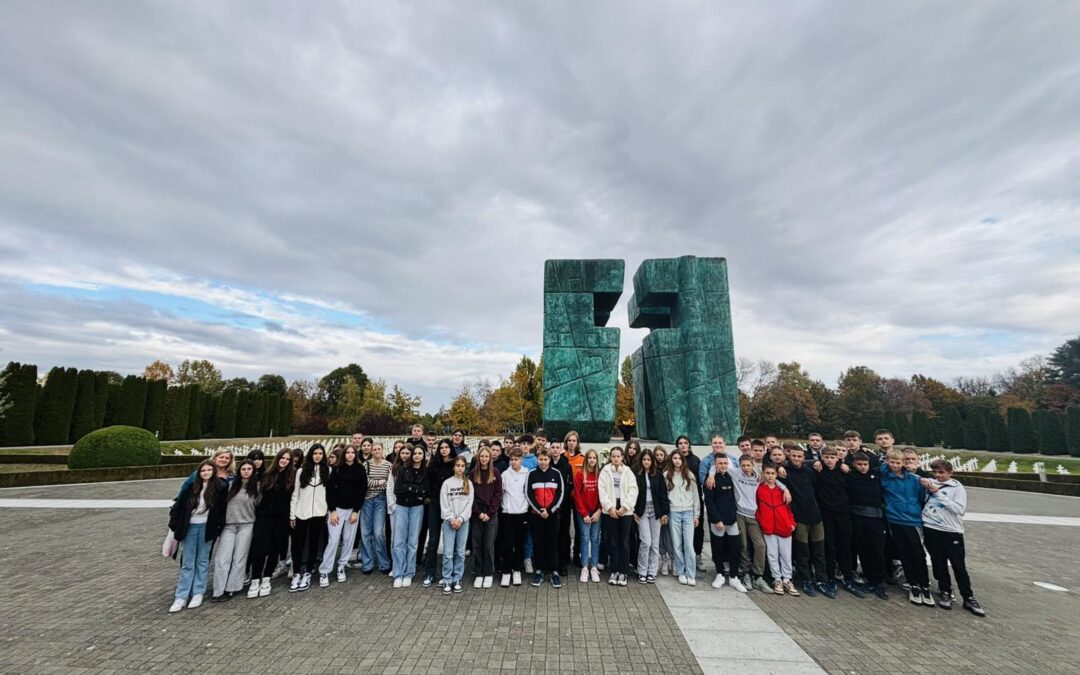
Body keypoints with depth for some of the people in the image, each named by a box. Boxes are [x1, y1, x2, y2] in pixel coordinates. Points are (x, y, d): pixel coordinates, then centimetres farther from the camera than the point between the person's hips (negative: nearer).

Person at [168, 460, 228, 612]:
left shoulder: (221, 487, -6)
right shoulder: (191, 486, 0)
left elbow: (223, 508, -2)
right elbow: (178, 505, 5)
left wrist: (218, 528, -5)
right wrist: (175, 525, 0)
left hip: (206, 527, -2)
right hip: (189, 527, 2)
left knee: (202, 561, 9)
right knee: (187, 563, 8)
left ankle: (198, 593, 19)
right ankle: (181, 596, 16)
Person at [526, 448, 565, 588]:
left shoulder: (556, 473, 1)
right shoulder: (532, 474, 0)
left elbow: (561, 493, -2)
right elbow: (528, 494, -3)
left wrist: (549, 510, -10)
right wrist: (540, 510, -11)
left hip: (552, 514, 0)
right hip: (535, 514, 0)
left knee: (552, 543, 4)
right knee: (537, 543, 6)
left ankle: (554, 572, 14)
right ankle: (538, 571, 18)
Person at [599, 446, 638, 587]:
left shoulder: (628, 471, 2)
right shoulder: (605, 471, 1)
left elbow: (633, 490, -3)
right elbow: (602, 490, -3)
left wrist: (624, 507, -10)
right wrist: (610, 507, -11)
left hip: (625, 510, 0)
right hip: (611, 510, 0)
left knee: (624, 542, 4)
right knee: (613, 542, 7)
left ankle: (623, 572, 14)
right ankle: (614, 571, 18)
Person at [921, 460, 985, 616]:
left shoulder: (957, 487, -2)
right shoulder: (929, 483, 4)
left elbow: (960, 509, -11)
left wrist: (938, 493, -14)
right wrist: (924, 484, -4)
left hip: (952, 531, -2)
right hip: (931, 529, 2)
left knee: (959, 566, 6)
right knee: (939, 563, 10)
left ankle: (968, 598, 19)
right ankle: (945, 591, 25)